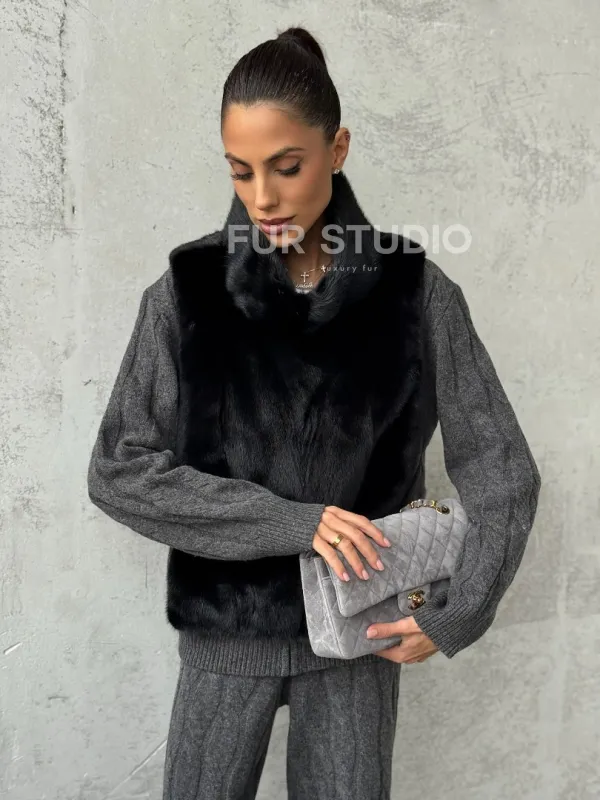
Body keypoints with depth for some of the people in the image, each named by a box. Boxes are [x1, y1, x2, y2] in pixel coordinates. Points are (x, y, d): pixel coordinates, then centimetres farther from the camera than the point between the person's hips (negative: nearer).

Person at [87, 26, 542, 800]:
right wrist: (291, 521, -17)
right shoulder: (186, 292, -9)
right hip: (226, 629, 0)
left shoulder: (415, 292, -8)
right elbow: (118, 471, -10)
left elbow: (502, 472, -3)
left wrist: (457, 616, -9)